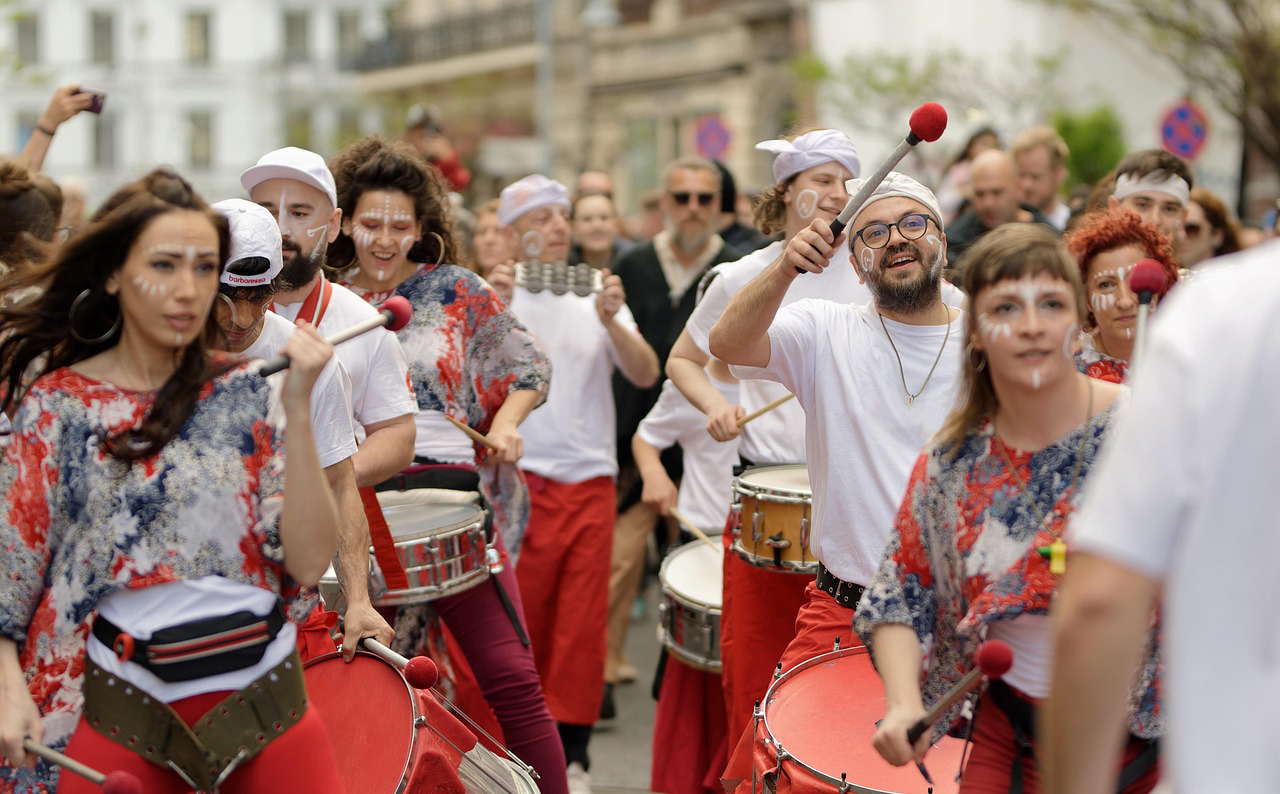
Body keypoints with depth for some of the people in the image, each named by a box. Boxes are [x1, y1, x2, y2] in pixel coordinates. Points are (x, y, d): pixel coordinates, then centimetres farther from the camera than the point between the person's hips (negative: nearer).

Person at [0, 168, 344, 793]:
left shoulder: (247, 395, -1)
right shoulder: (57, 406, -3)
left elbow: (308, 564, -10)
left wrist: (297, 409, -16)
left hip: (265, 696, 1)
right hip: (123, 708, -1)